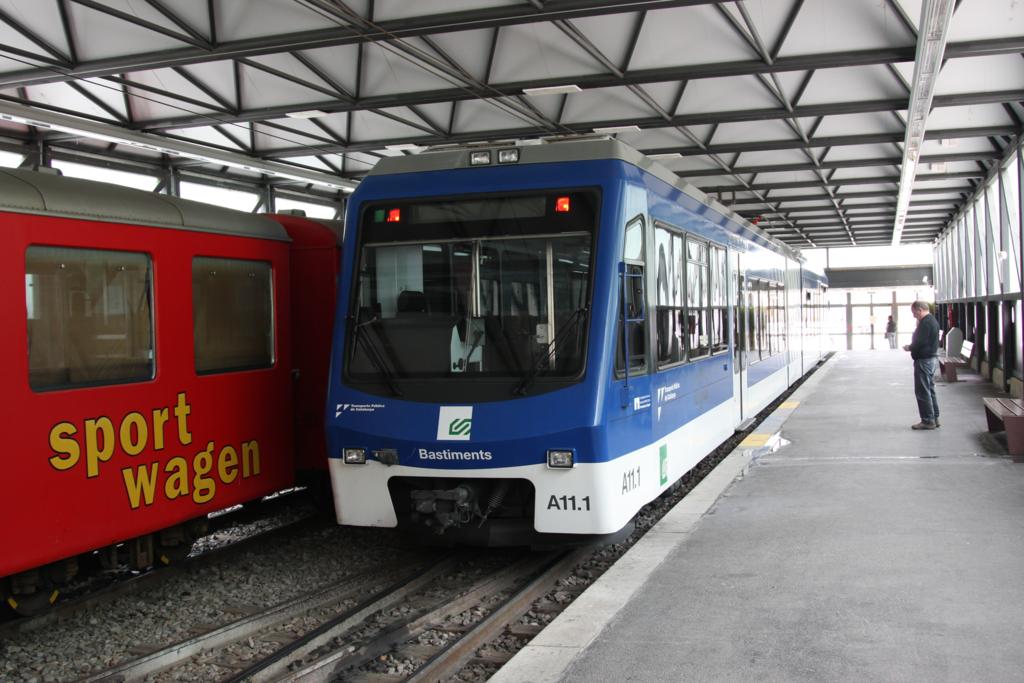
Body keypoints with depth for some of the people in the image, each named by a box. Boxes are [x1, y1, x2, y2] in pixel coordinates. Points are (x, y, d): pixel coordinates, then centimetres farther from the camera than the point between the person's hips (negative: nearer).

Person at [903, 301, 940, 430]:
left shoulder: (925, 323, -19)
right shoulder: (932, 320, 15)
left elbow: (920, 342, -24)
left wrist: (909, 348, -6)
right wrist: (912, 347, 10)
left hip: (924, 360, -11)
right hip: (932, 358, 11)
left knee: (922, 391, -5)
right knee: (930, 390, 16)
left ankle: (928, 420, -2)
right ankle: (934, 418, 20)